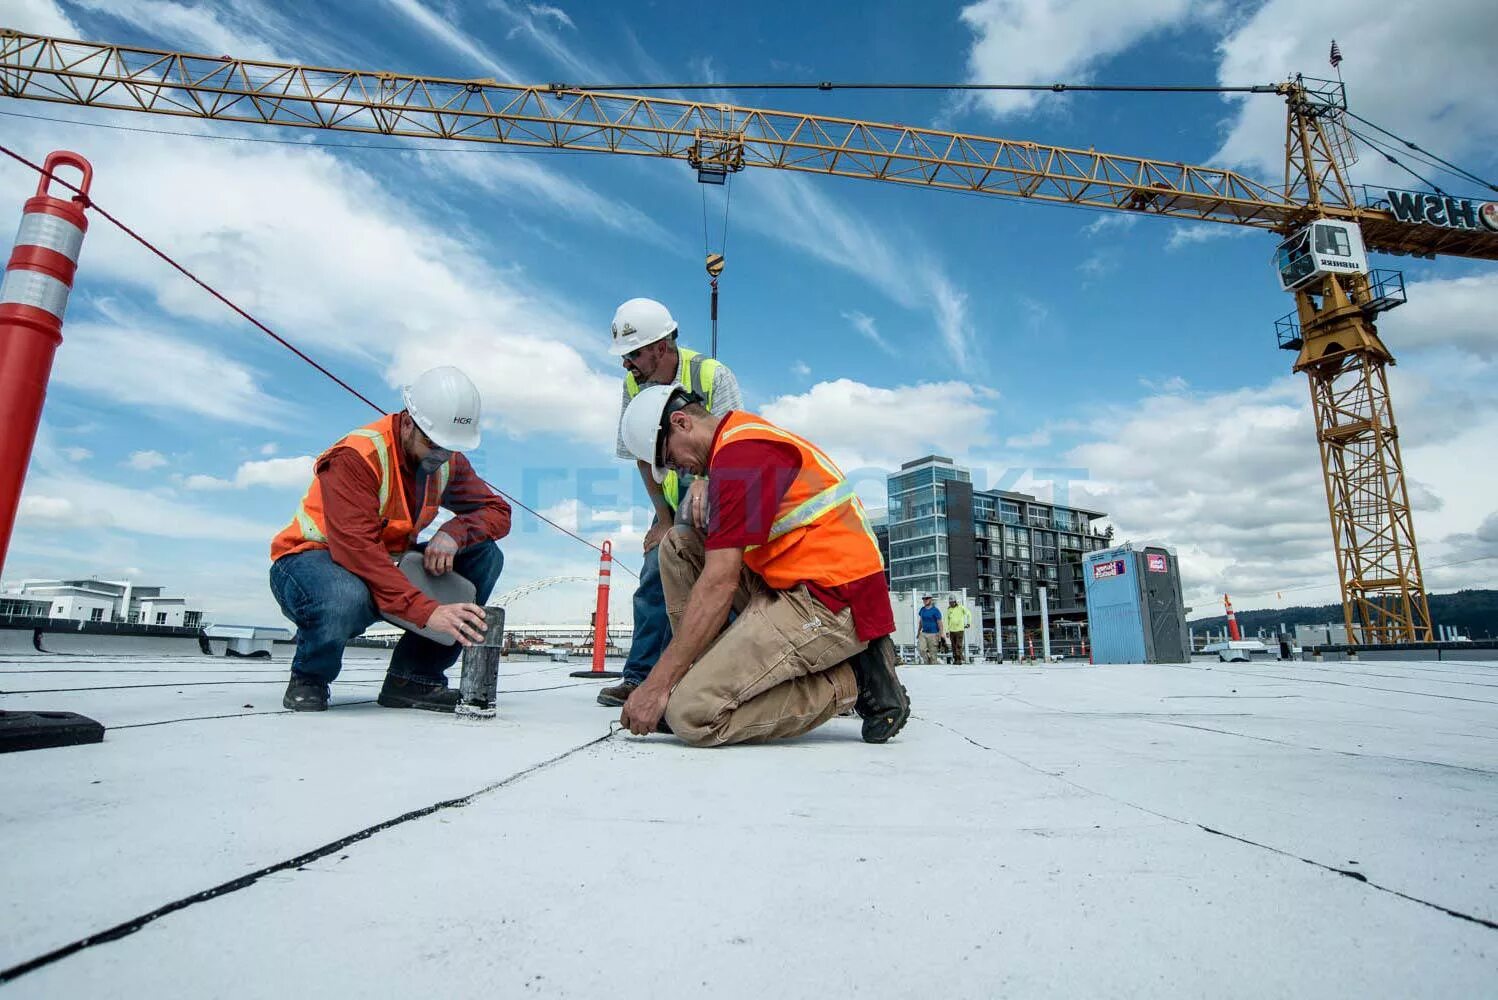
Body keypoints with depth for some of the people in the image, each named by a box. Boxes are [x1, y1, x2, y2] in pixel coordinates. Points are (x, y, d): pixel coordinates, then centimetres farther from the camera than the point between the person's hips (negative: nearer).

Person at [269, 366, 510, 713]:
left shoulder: (447, 460, -5)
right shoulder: (357, 457, -26)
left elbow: (497, 511, -2)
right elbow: (356, 549, -36)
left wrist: (453, 534, -25)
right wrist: (426, 611, -45)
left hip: (386, 565, 6)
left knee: (485, 556, -12)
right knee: (345, 600, -43)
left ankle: (413, 678, -8)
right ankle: (308, 680, -5)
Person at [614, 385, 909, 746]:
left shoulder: (738, 451, -14)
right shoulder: (747, 433, 17)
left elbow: (720, 583, -18)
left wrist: (657, 683, -14)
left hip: (833, 602, -10)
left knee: (691, 712, -16)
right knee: (678, 543, 10)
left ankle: (852, 680, -4)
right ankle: (703, 670, 8)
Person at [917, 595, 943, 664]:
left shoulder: (935, 610, -8)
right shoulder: (922, 609, 8)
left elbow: (940, 624, -7)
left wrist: (940, 637, -10)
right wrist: (918, 632, 23)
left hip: (933, 634, -4)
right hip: (923, 633, 4)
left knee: (932, 653, -2)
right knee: (920, 649, -14)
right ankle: (927, 661, 8)